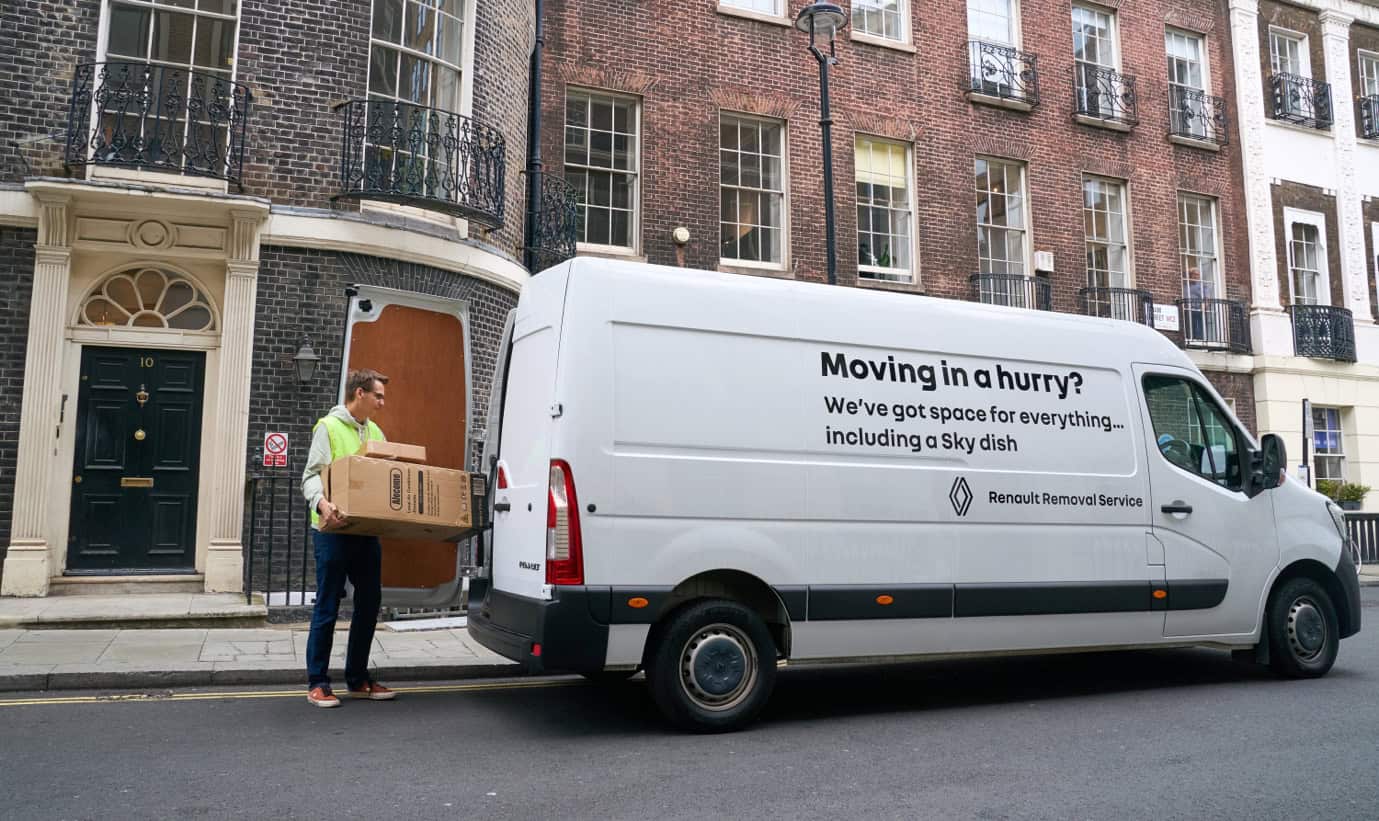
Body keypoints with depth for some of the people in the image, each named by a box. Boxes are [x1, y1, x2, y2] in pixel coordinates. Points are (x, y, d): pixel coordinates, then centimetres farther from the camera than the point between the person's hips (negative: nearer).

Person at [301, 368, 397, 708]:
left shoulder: (375, 432, 15)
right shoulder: (329, 427, -5)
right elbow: (311, 475, -13)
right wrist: (322, 504, -32)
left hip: (367, 533, 7)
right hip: (333, 531, -7)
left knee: (369, 605, 10)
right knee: (327, 609, 1)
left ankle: (358, 679, 23)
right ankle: (317, 683, 12)